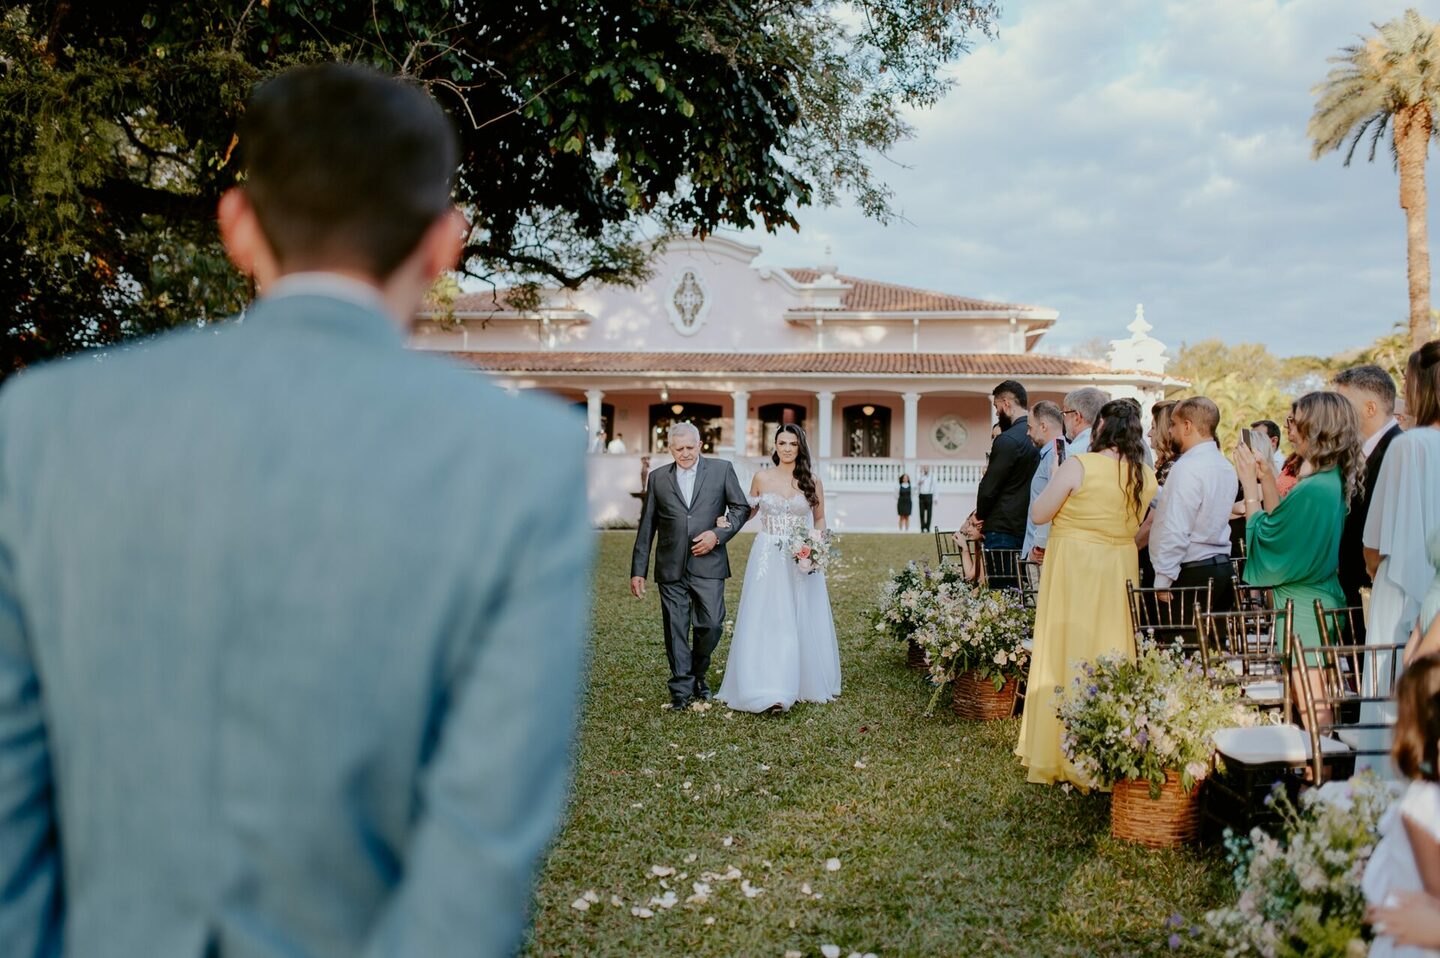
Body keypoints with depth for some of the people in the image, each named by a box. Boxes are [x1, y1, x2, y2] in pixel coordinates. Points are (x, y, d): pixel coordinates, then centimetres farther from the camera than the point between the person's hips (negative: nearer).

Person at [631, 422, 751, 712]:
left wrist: (718, 534, -7)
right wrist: (638, 570, 6)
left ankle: (698, 674, 23)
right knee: (676, 631, 1)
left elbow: (741, 507, 9)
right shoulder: (658, 478, 10)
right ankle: (681, 690, 10)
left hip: (708, 564, -1)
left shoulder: (722, 469, 6)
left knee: (711, 625, -4)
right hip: (671, 568, 1)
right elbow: (646, 527, 10)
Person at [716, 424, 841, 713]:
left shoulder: (812, 481, 2)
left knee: (803, 622, 4)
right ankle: (769, 691, -6)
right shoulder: (761, 478, 2)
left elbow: (819, 519, 12)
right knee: (765, 621, -5)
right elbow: (748, 512, 14)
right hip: (767, 558, 0)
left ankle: (804, 684, 17)